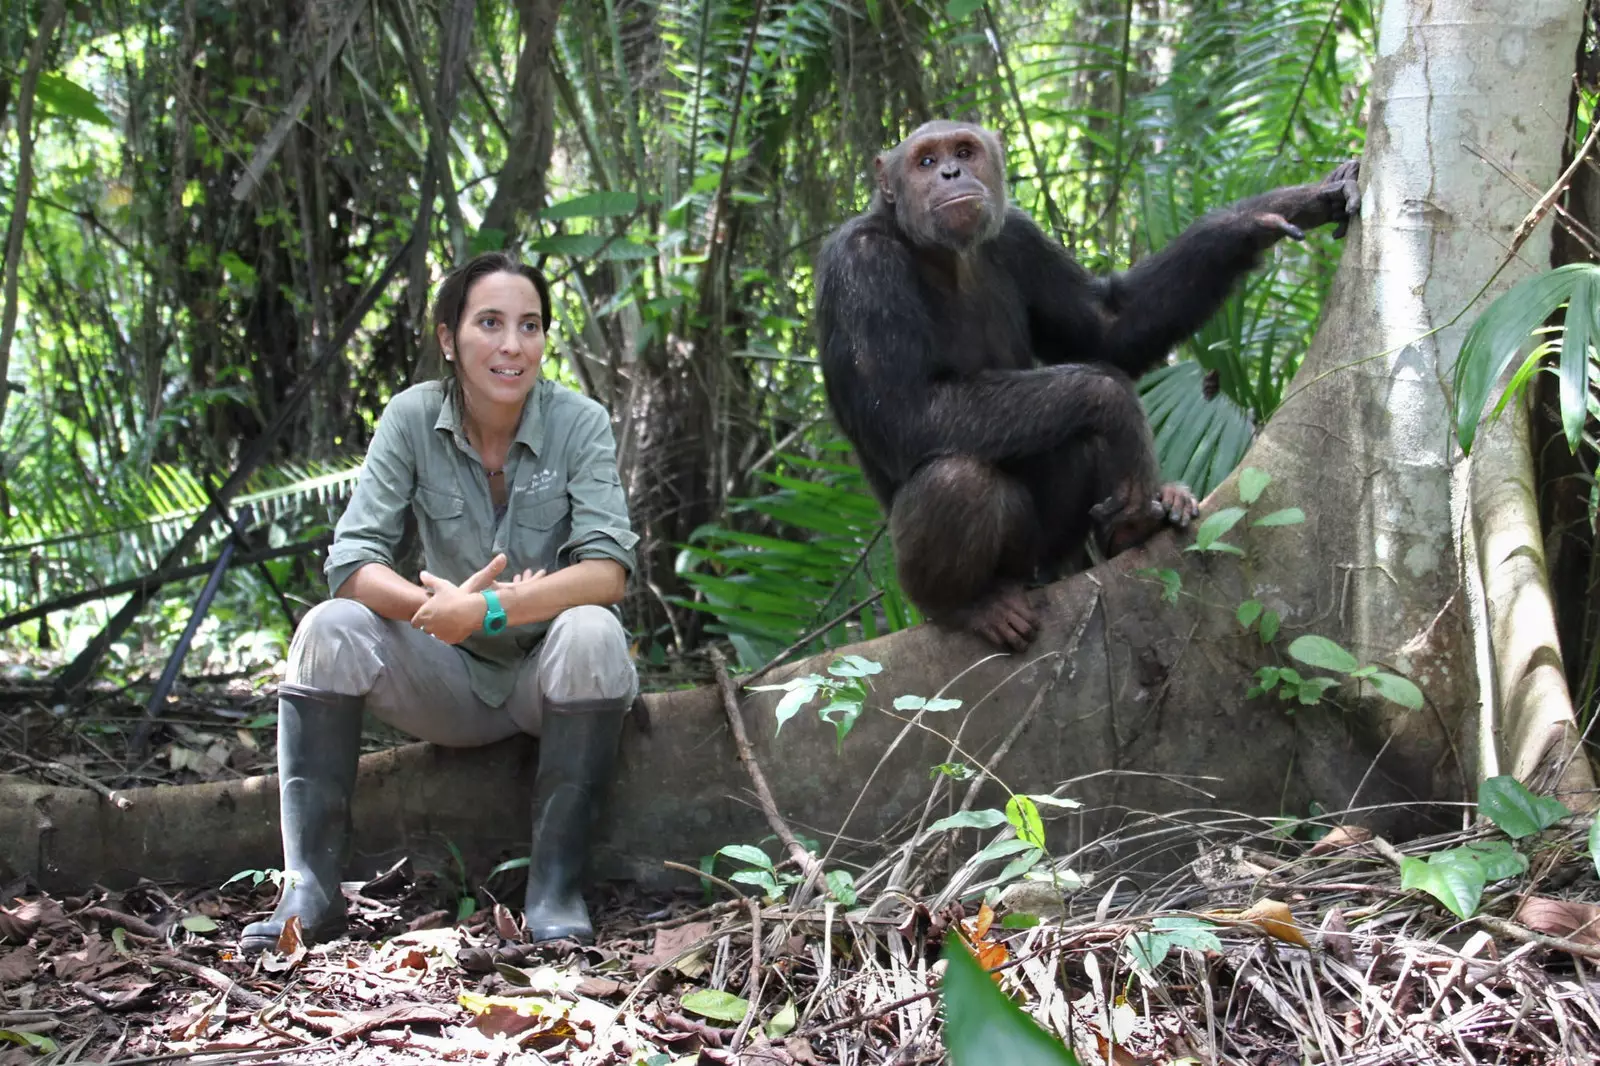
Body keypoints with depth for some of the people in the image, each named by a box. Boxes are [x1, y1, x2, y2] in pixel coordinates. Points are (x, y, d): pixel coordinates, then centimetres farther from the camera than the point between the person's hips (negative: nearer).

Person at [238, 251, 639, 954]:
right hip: (454, 684, 2)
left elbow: (609, 570, -24)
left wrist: (489, 608, -38)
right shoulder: (412, 418, -8)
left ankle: (555, 885, -26)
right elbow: (350, 564, -16)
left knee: (592, 632, -33)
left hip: (553, 680, -2)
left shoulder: (579, 423, -12)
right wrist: (436, 604, -35)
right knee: (329, 629, -22)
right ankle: (310, 890, -20)